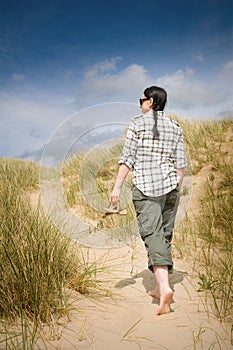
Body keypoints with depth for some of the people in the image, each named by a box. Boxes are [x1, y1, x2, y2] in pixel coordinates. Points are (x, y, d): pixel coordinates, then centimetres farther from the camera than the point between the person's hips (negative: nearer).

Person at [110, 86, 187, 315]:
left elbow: (127, 158, -6)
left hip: (145, 186, -5)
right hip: (170, 185, 5)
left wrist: (117, 187, -4)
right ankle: (160, 287, 20)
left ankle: (165, 287, -26)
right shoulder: (175, 128, 12)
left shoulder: (138, 124, -1)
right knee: (165, 235, 12)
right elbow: (180, 163, 10)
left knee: (152, 234, -10)